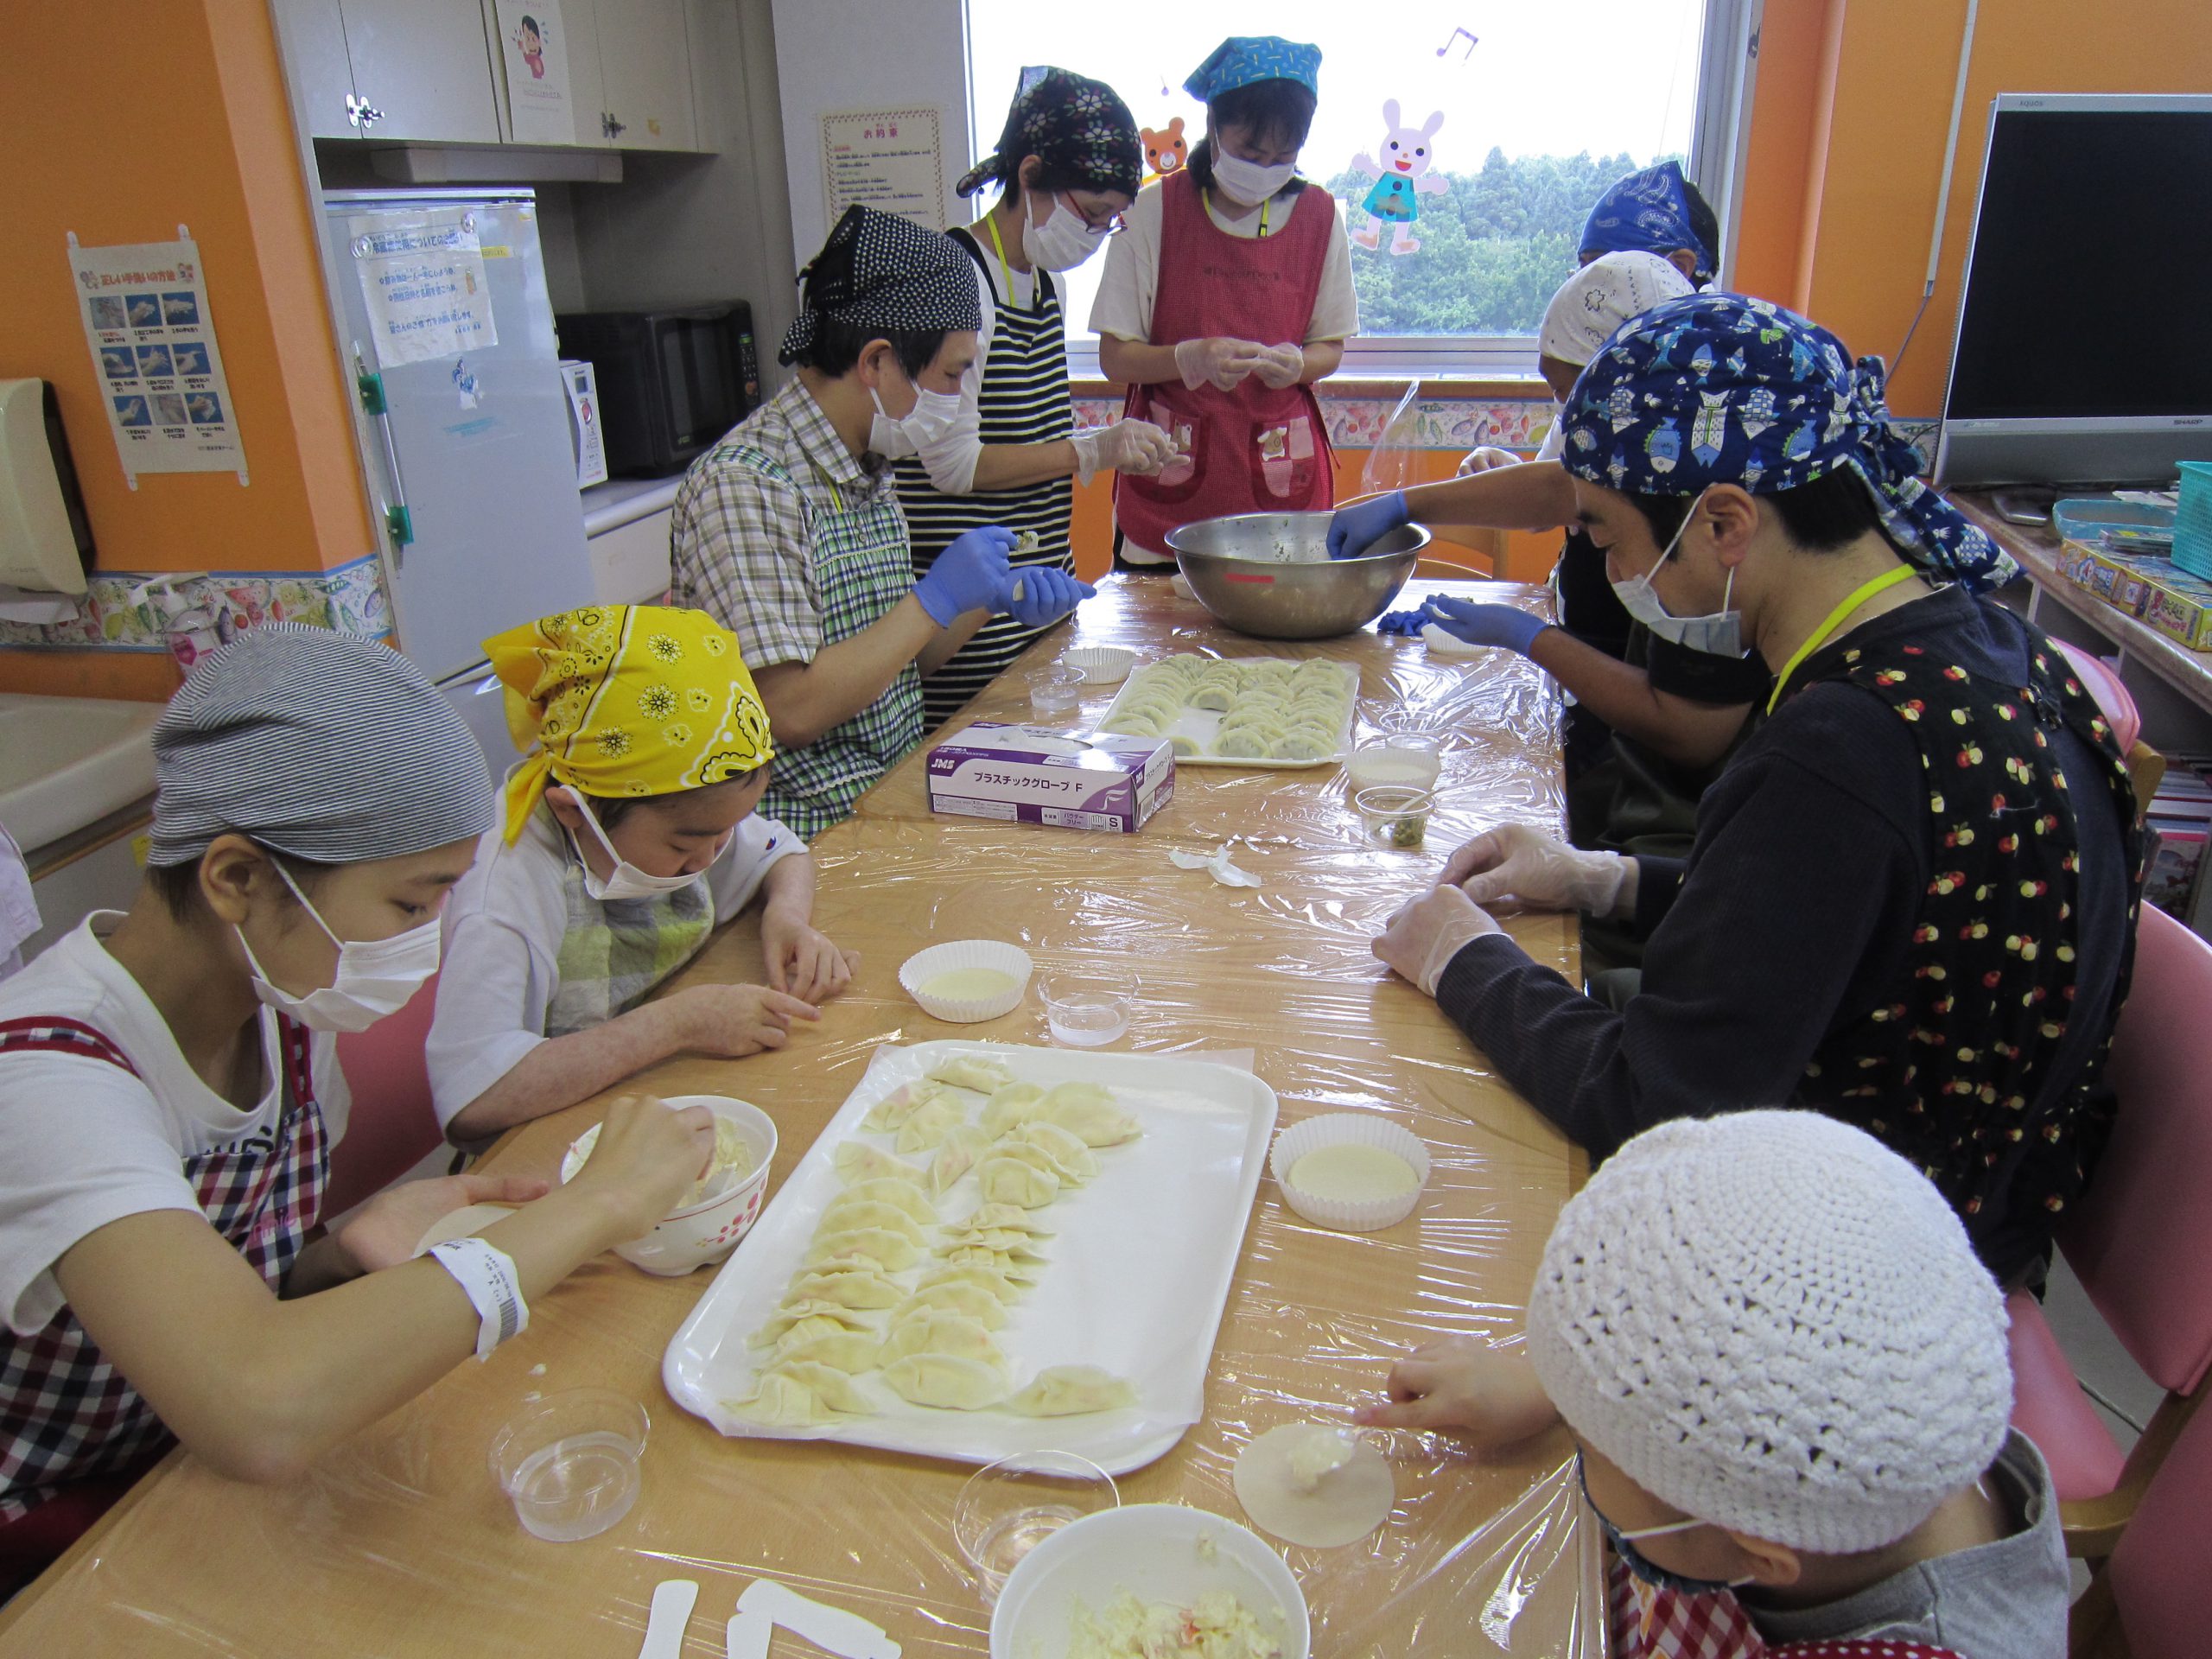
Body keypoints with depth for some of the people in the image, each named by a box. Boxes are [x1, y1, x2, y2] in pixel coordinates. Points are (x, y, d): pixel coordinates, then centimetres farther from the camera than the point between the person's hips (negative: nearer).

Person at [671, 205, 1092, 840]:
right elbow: (789, 709, -23)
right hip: (815, 834, -8)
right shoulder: (744, 484, -17)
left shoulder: (869, 470, 10)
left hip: (900, 800, 8)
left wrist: (996, 599, 3)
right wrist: (934, 600, -18)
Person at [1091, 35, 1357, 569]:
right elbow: (1114, 358, -4)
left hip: (1282, 479, 2)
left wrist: (1297, 364, -12)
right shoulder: (1157, 210, -3)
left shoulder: (1318, 218, 4)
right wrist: (1191, 359, -22)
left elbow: (1330, 347, 11)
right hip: (1169, 480, -1)